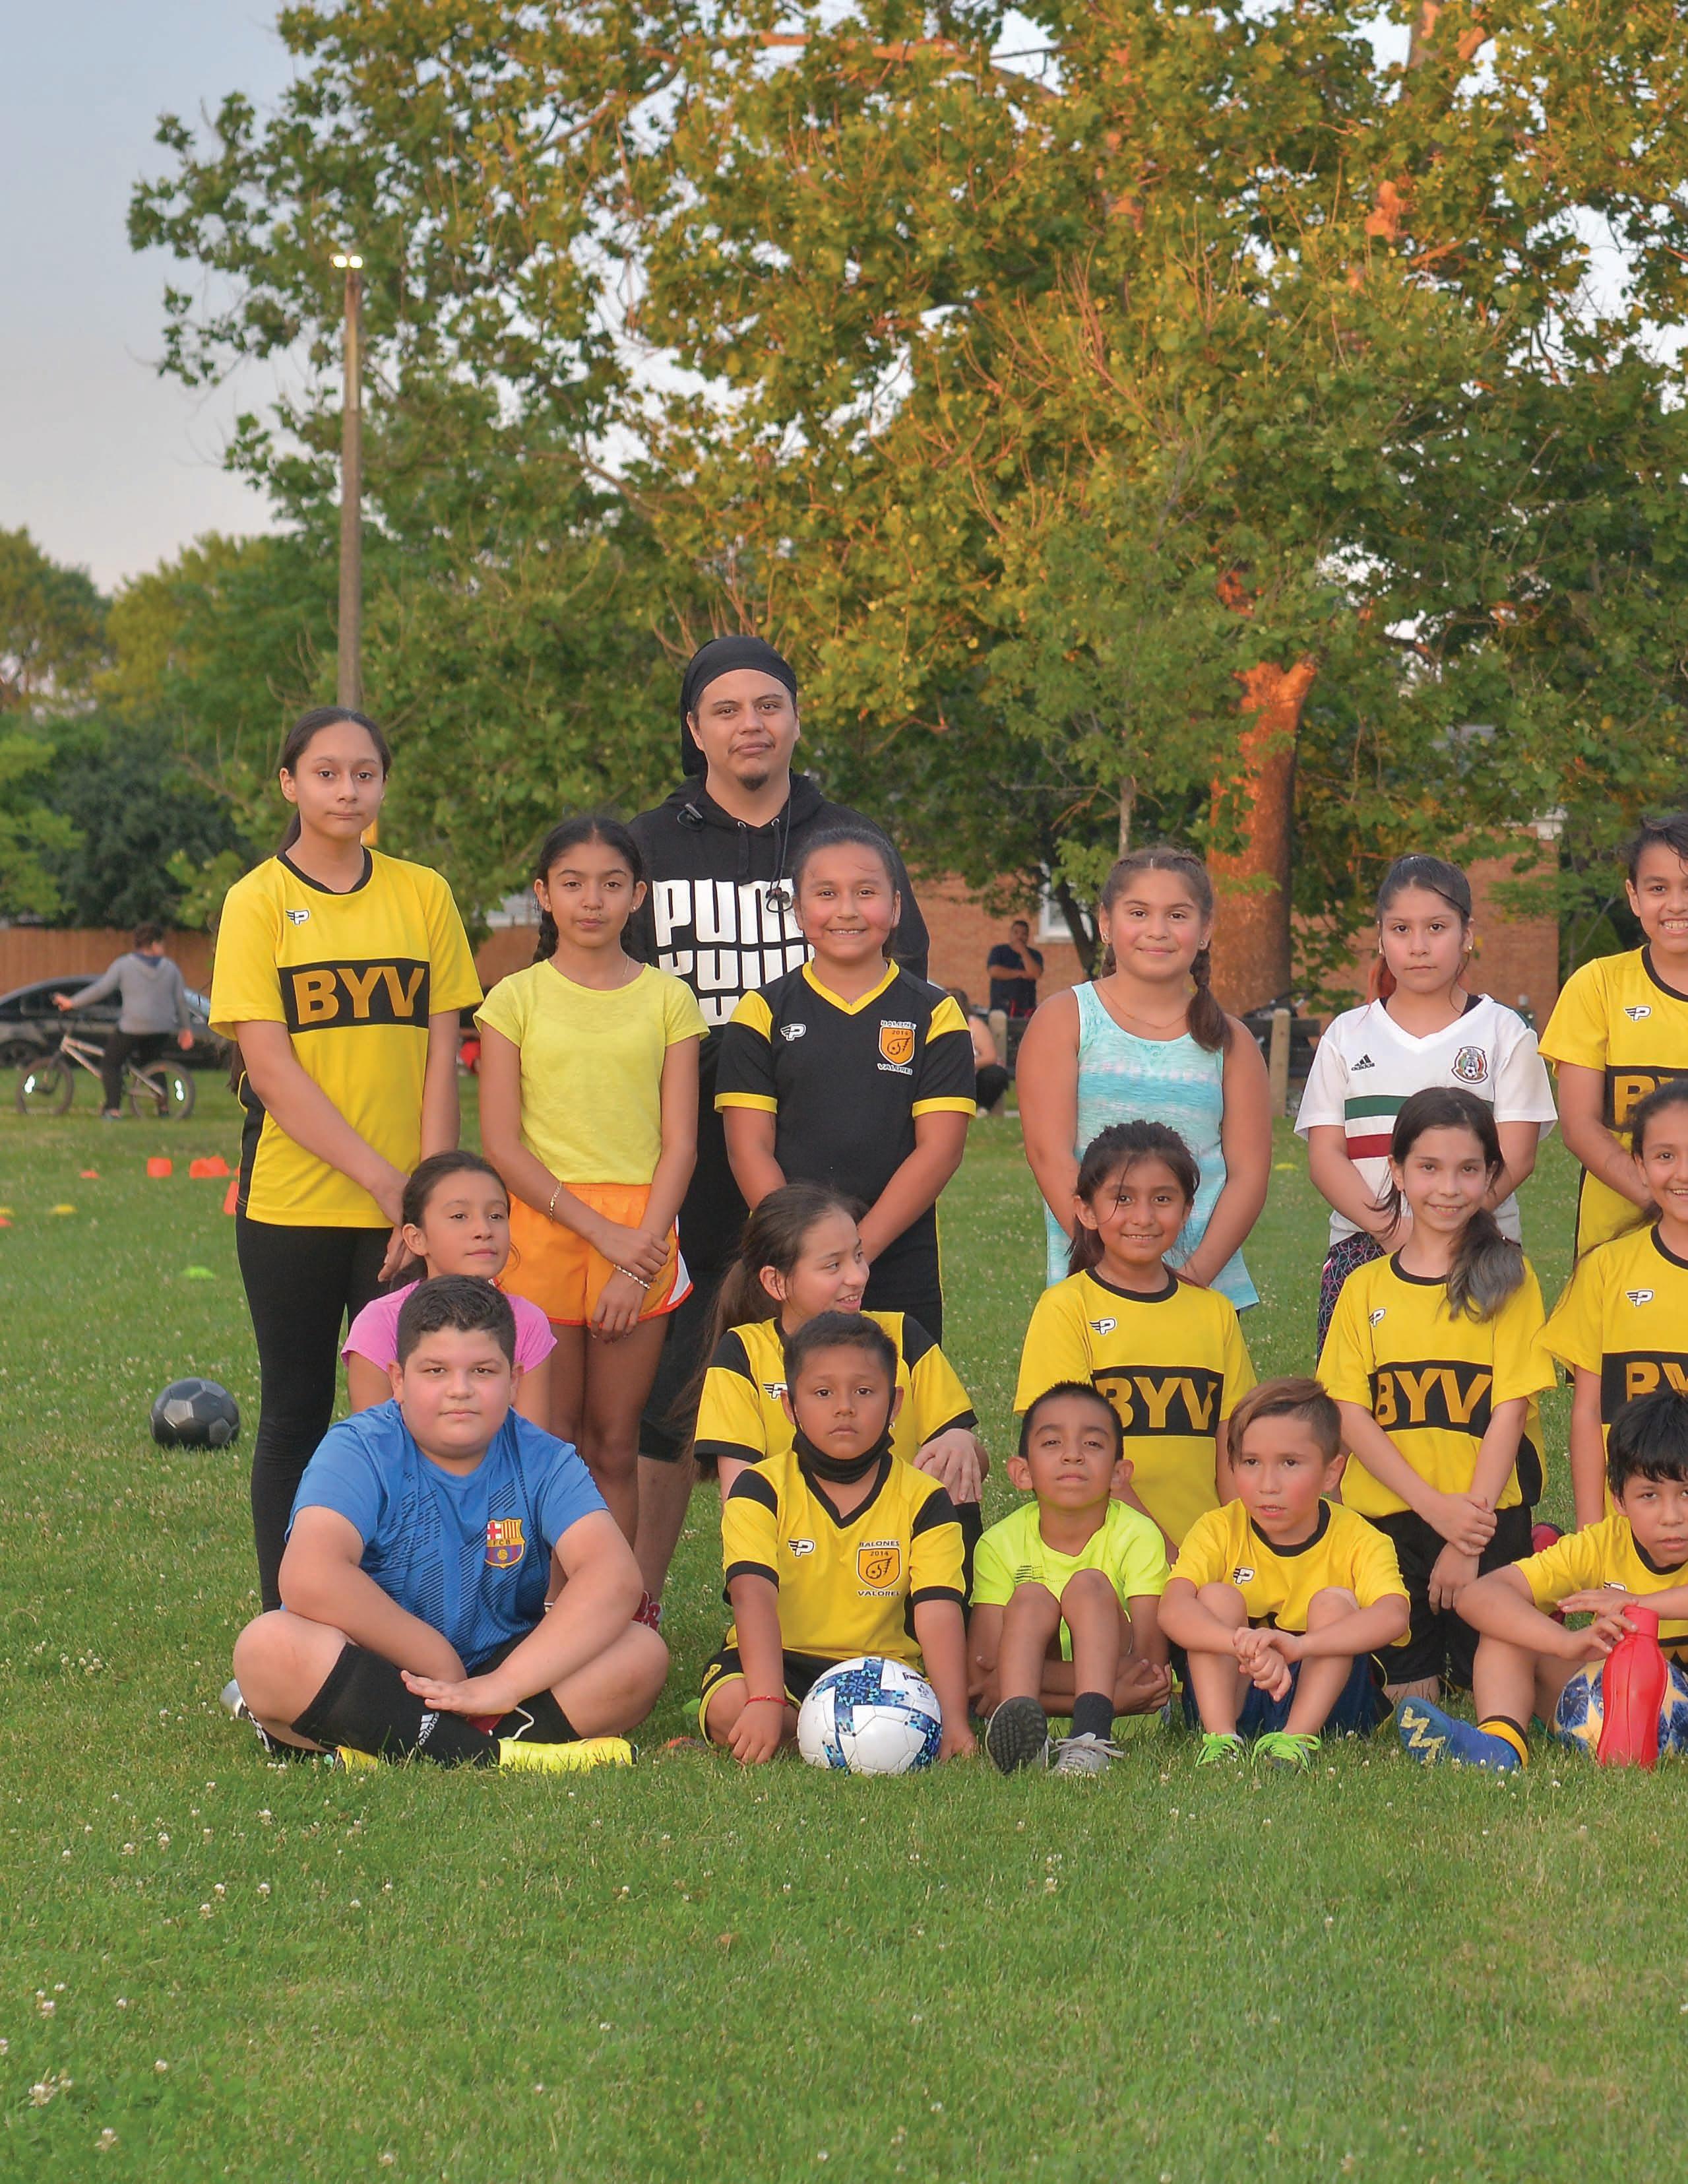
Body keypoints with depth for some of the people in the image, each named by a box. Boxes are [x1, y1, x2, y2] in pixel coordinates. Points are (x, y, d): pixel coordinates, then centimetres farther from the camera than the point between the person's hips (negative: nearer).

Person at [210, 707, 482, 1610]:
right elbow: (269, 1069, -8)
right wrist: (380, 1175, -14)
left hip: (405, 1209, 2)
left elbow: (440, 1055, 5)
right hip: (291, 1199, -2)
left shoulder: (422, 894, 6)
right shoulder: (257, 902, -2)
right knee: (296, 1417, 6)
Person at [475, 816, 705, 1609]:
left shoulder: (667, 999, 7)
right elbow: (501, 1145, -3)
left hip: (641, 1238, 1)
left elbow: (680, 1142, 3)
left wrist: (642, 1252, -9)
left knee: (614, 1446, 5)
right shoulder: (516, 999, 4)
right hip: (543, 1230, -1)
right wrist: (600, 1231, -11)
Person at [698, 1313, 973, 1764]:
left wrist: (953, 1721, -28)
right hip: (780, 1664, -1)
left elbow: (939, 1616, -12)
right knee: (730, 1707, -34)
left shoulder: (923, 1501, 1)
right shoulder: (761, 1490, -4)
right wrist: (766, 1702, -37)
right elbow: (754, 1597, -20)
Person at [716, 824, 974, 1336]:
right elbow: (749, 1147, -1)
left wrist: (859, 1249, -13)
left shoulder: (935, 1015, 4)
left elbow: (940, 1147, -3)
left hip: (900, 1274, 0)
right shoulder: (764, 1012, 5)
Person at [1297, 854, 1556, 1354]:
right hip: (1361, 1249, 1)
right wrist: (1386, 1230, -13)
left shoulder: (1503, 1032, 9)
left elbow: (1515, 1155, -1)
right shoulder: (1347, 1035, 13)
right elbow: (1325, 1155, 5)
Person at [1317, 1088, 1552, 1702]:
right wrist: (1435, 1507, -12)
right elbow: (1351, 1415, 0)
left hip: (1489, 1519, -2)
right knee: (1407, 1699, 1)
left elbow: (1510, 1410, -4)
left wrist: (1469, 1538, -11)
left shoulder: (1507, 1278, 1)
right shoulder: (1365, 1287, 6)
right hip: (1388, 1519, 2)